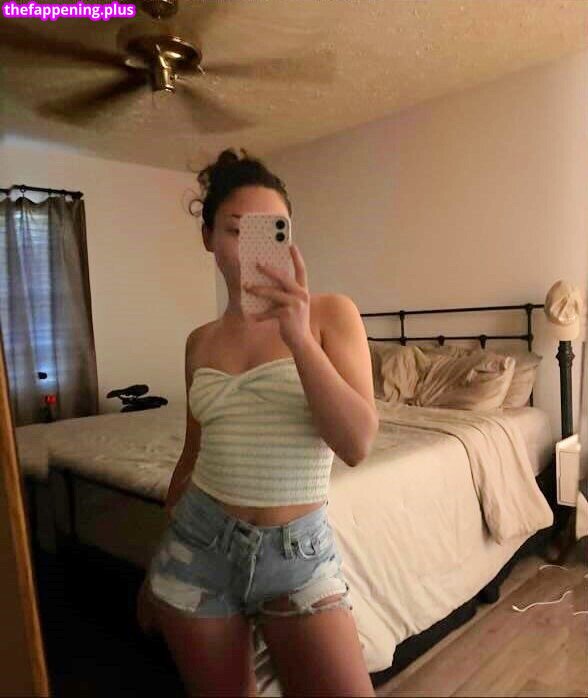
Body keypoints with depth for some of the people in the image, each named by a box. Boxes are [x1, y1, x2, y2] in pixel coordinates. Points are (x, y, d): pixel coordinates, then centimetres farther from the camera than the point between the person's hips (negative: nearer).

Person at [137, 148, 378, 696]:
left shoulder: (331, 313, -6)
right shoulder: (200, 342, 4)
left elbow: (357, 444, -15)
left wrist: (299, 338, -25)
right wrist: (156, 569, 20)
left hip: (298, 553, -2)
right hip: (198, 545, 3)